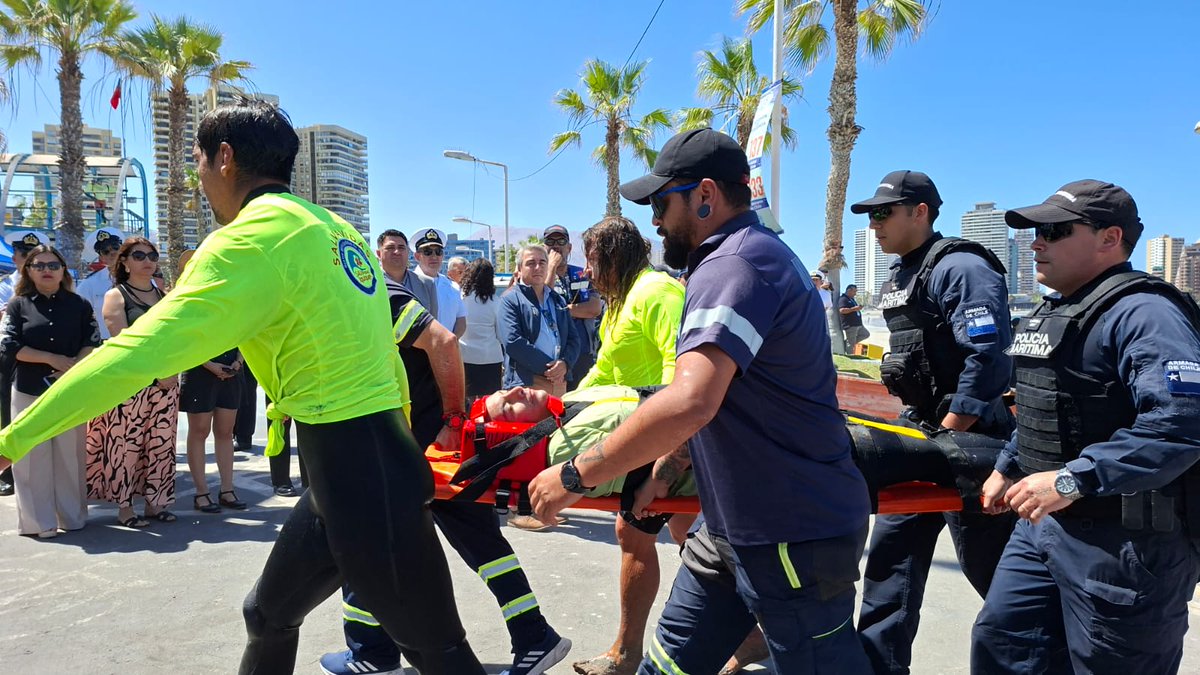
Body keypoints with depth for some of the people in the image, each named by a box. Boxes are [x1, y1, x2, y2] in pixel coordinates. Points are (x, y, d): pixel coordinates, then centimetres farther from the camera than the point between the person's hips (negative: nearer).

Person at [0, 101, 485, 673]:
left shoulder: (254, 236, -12)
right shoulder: (334, 228, 14)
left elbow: (140, 353, -17)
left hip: (356, 473, -9)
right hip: (373, 455, 9)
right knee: (267, 616, 24)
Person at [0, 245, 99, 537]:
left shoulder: (78, 305, 8)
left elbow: (92, 343, 0)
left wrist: (74, 366, -17)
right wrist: (53, 359, -12)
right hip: (29, 392, 0)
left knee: (70, 455, 5)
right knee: (33, 457, 1)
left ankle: (72, 516, 16)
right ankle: (39, 521, 9)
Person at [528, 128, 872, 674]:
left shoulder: (735, 265, -21)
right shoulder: (750, 254, 14)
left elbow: (690, 402, -34)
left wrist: (574, 477, -25)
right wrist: (665, 469, 10)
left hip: (793, 536, -10)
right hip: (736, 526, 10)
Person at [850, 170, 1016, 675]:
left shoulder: (960, 268, -15)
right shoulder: (900, 274, 14)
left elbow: (987, 358, -23)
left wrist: (947, 436, -20)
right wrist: (917, 425, 17)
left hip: (965, 435, -9)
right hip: (920, 426, 9)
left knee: (989, 562, 3)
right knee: (893, 553, 10)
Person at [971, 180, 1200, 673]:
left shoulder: (1143, 313, -19)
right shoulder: (1049, 314, 14)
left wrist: (1073, 480, -32)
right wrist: (1007, 468, 24)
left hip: (1125, 539, -9)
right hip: (1042, 522, 9)